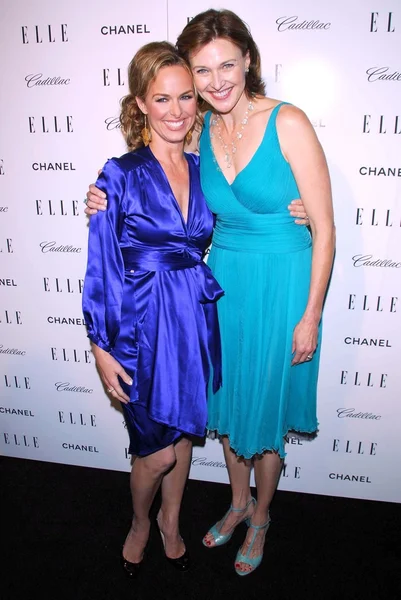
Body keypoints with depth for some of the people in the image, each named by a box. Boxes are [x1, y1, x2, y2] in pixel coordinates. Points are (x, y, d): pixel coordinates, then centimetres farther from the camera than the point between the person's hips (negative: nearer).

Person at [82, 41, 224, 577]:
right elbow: (101, 267, -9)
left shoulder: (203, 170, 4)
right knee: (158, 450, 6)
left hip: (195, 322, 5)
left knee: (182, 432, 20)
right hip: (143, 327, -4)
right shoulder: (121, 175, -10)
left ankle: (171, 522, 47)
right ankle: (140, 523, 41)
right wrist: (102, 349, -10)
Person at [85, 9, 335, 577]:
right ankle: (239, 502, 46)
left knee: (265, 408, 11)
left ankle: (261, 517, 40)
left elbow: (323, 226, -12)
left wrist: (311, 315, -12)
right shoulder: (200, 131, 1)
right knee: (228, 400, 18)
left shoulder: (288, 123, -14)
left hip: (280, 285, -4)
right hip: (222, 283, 5)